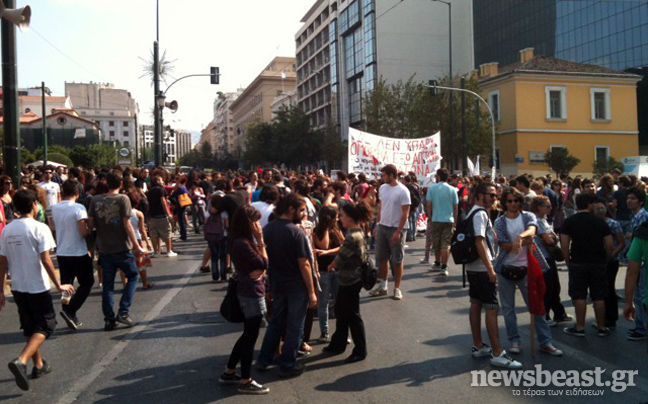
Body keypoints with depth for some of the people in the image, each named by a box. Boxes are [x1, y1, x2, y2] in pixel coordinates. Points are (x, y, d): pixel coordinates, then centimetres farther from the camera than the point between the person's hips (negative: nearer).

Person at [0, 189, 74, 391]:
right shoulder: (39, 228, -14)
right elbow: (45, 261, -18)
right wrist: (58, 285, -10)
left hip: (17, 287, 6)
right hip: (37, 287, -6)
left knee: (30, 327, 19)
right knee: (45, 326, 4)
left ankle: (39, 365, 29)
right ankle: (21, 361, -15)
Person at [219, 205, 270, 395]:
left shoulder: (242, 241, 10)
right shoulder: (242, 243, -21)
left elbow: (260, 265, 11)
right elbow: (263, 263, -17)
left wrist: (261, 271, -8)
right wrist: (260, 240, -13)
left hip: (250, 292, 10)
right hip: (252, 294, -10)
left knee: (248, 335, 18)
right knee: (250, 337, 1)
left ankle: (229, 373, 29)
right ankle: (245, 382, 13)